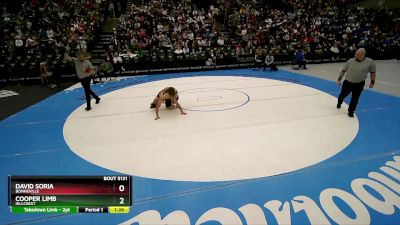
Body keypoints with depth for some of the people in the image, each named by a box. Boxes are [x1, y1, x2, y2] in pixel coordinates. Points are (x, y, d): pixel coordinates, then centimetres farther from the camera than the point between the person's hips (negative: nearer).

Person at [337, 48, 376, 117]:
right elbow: (343, 70, 1)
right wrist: (339, 79, 5)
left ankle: (351, 112, 23)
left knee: (355, 99, 5)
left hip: (359, 85, -1)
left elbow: (373, 72, 0)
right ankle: (339, 103, 50)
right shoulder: (350, 61, -9)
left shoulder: (370, 62, -13)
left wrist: (372, 82, 4)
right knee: (343, 95, 18)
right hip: (348, 83, 1)